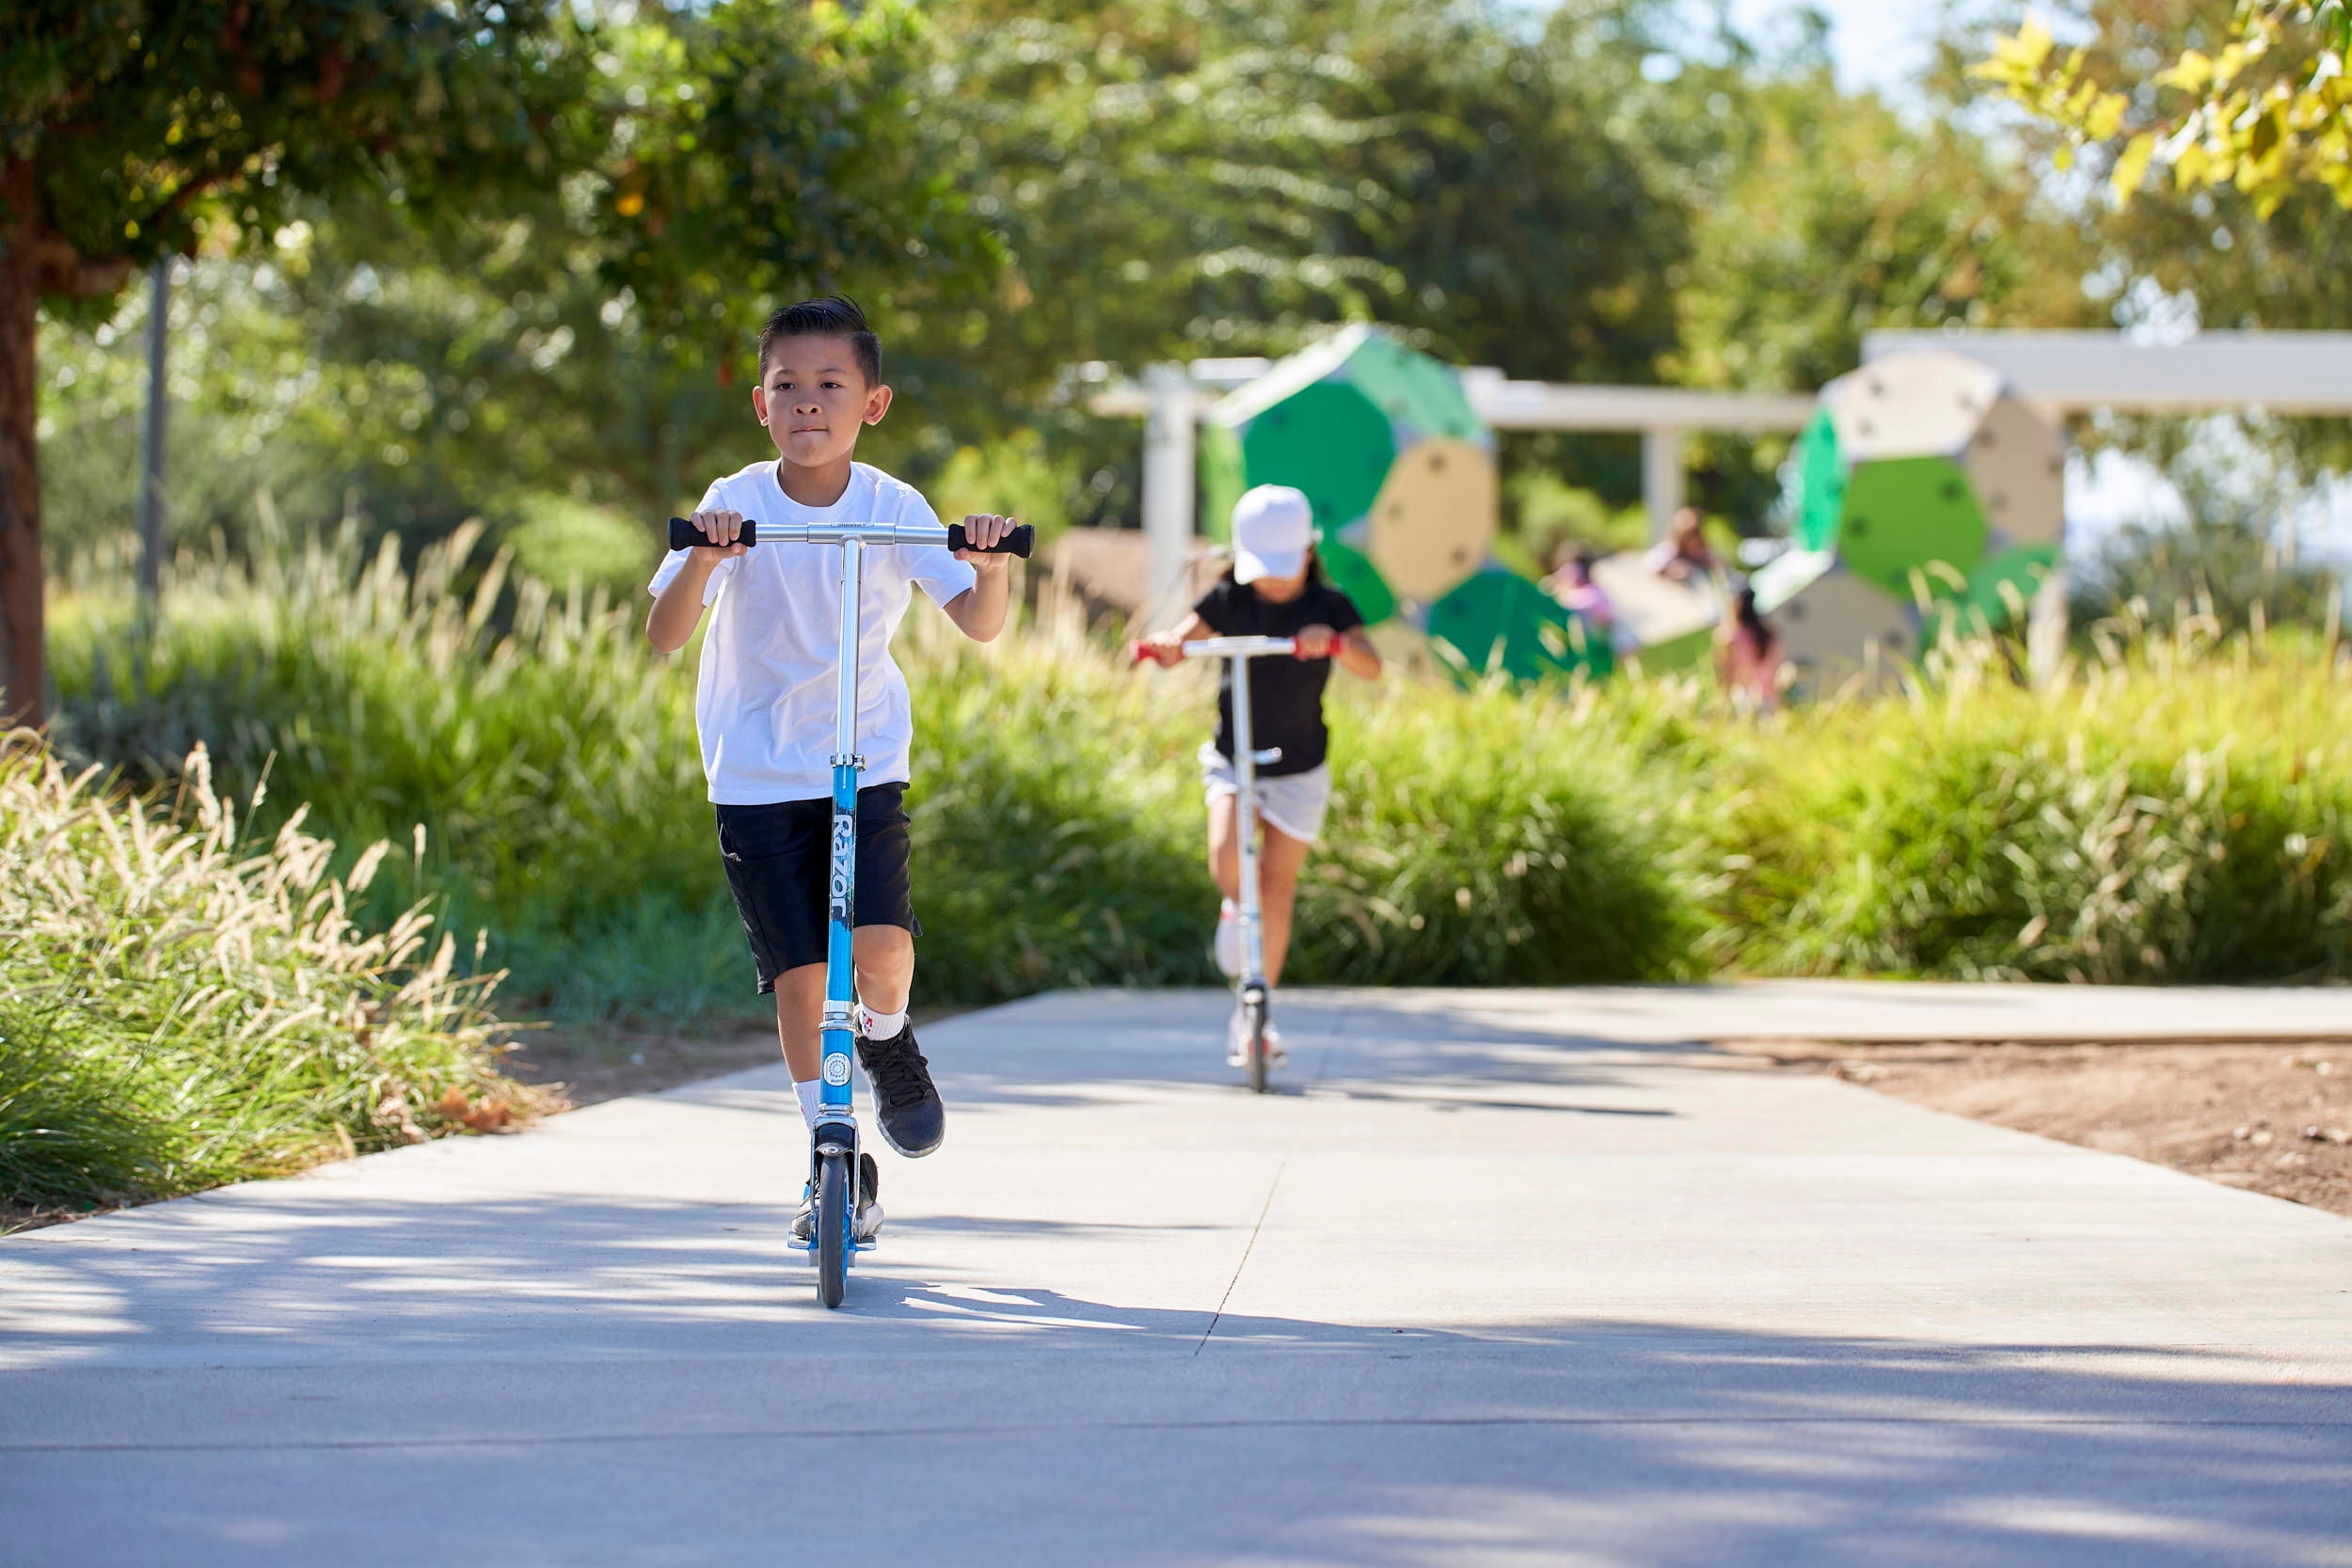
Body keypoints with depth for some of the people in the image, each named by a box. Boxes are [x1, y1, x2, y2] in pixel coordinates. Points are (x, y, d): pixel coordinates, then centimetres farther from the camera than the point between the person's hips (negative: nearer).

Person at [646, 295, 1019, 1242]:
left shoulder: (894, 509, -7)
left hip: (865, 762, 0)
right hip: (756, 771, 0)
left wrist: (991, 564, -31)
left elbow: (979, 625, -11)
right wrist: (702, 560, -37)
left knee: (881, 941, -19)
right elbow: (665, 636, -19)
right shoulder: (735, 507, -11)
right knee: (798, 969, -3)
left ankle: (886, 1038, 16)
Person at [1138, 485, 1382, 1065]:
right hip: (1232, 761, 0)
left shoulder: (1327, 607, -9)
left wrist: (1334, 641, -45)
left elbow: (1371, 665, -24)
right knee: (1227, 860, -25)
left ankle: (1253, 1017, 15)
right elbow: (1181, 639, -15)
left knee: (1276, 890, 2)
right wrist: (1164, 644, -40)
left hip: (1299, 771, 0)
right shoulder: (1230, 601, -5)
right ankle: (1235, 907, 13)